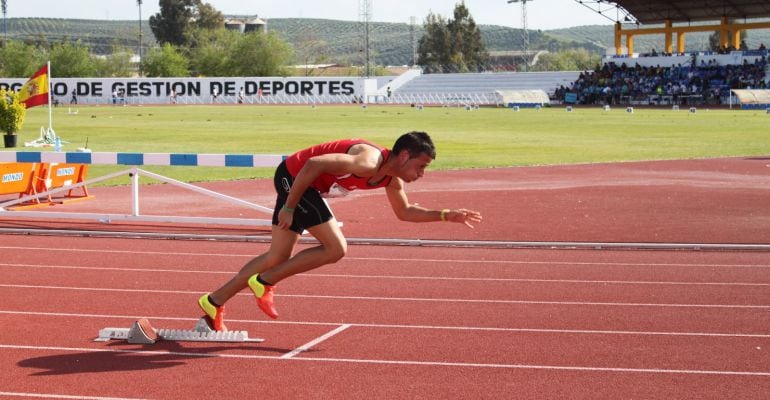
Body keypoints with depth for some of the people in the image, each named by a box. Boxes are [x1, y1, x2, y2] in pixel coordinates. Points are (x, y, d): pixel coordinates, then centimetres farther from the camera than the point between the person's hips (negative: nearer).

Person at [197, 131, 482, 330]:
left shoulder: (392, 179, 3)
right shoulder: (368, 162, -27)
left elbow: (405, 212, 20)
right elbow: (314, 163, -31)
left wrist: (446, 215, 10)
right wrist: (289, 208, -26)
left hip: (297, 182, 9)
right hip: (295, 176, -9)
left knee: (278, 257, 11)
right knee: (335, 248, -12)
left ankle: (214, 303, 18)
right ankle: (264, 283, -4)